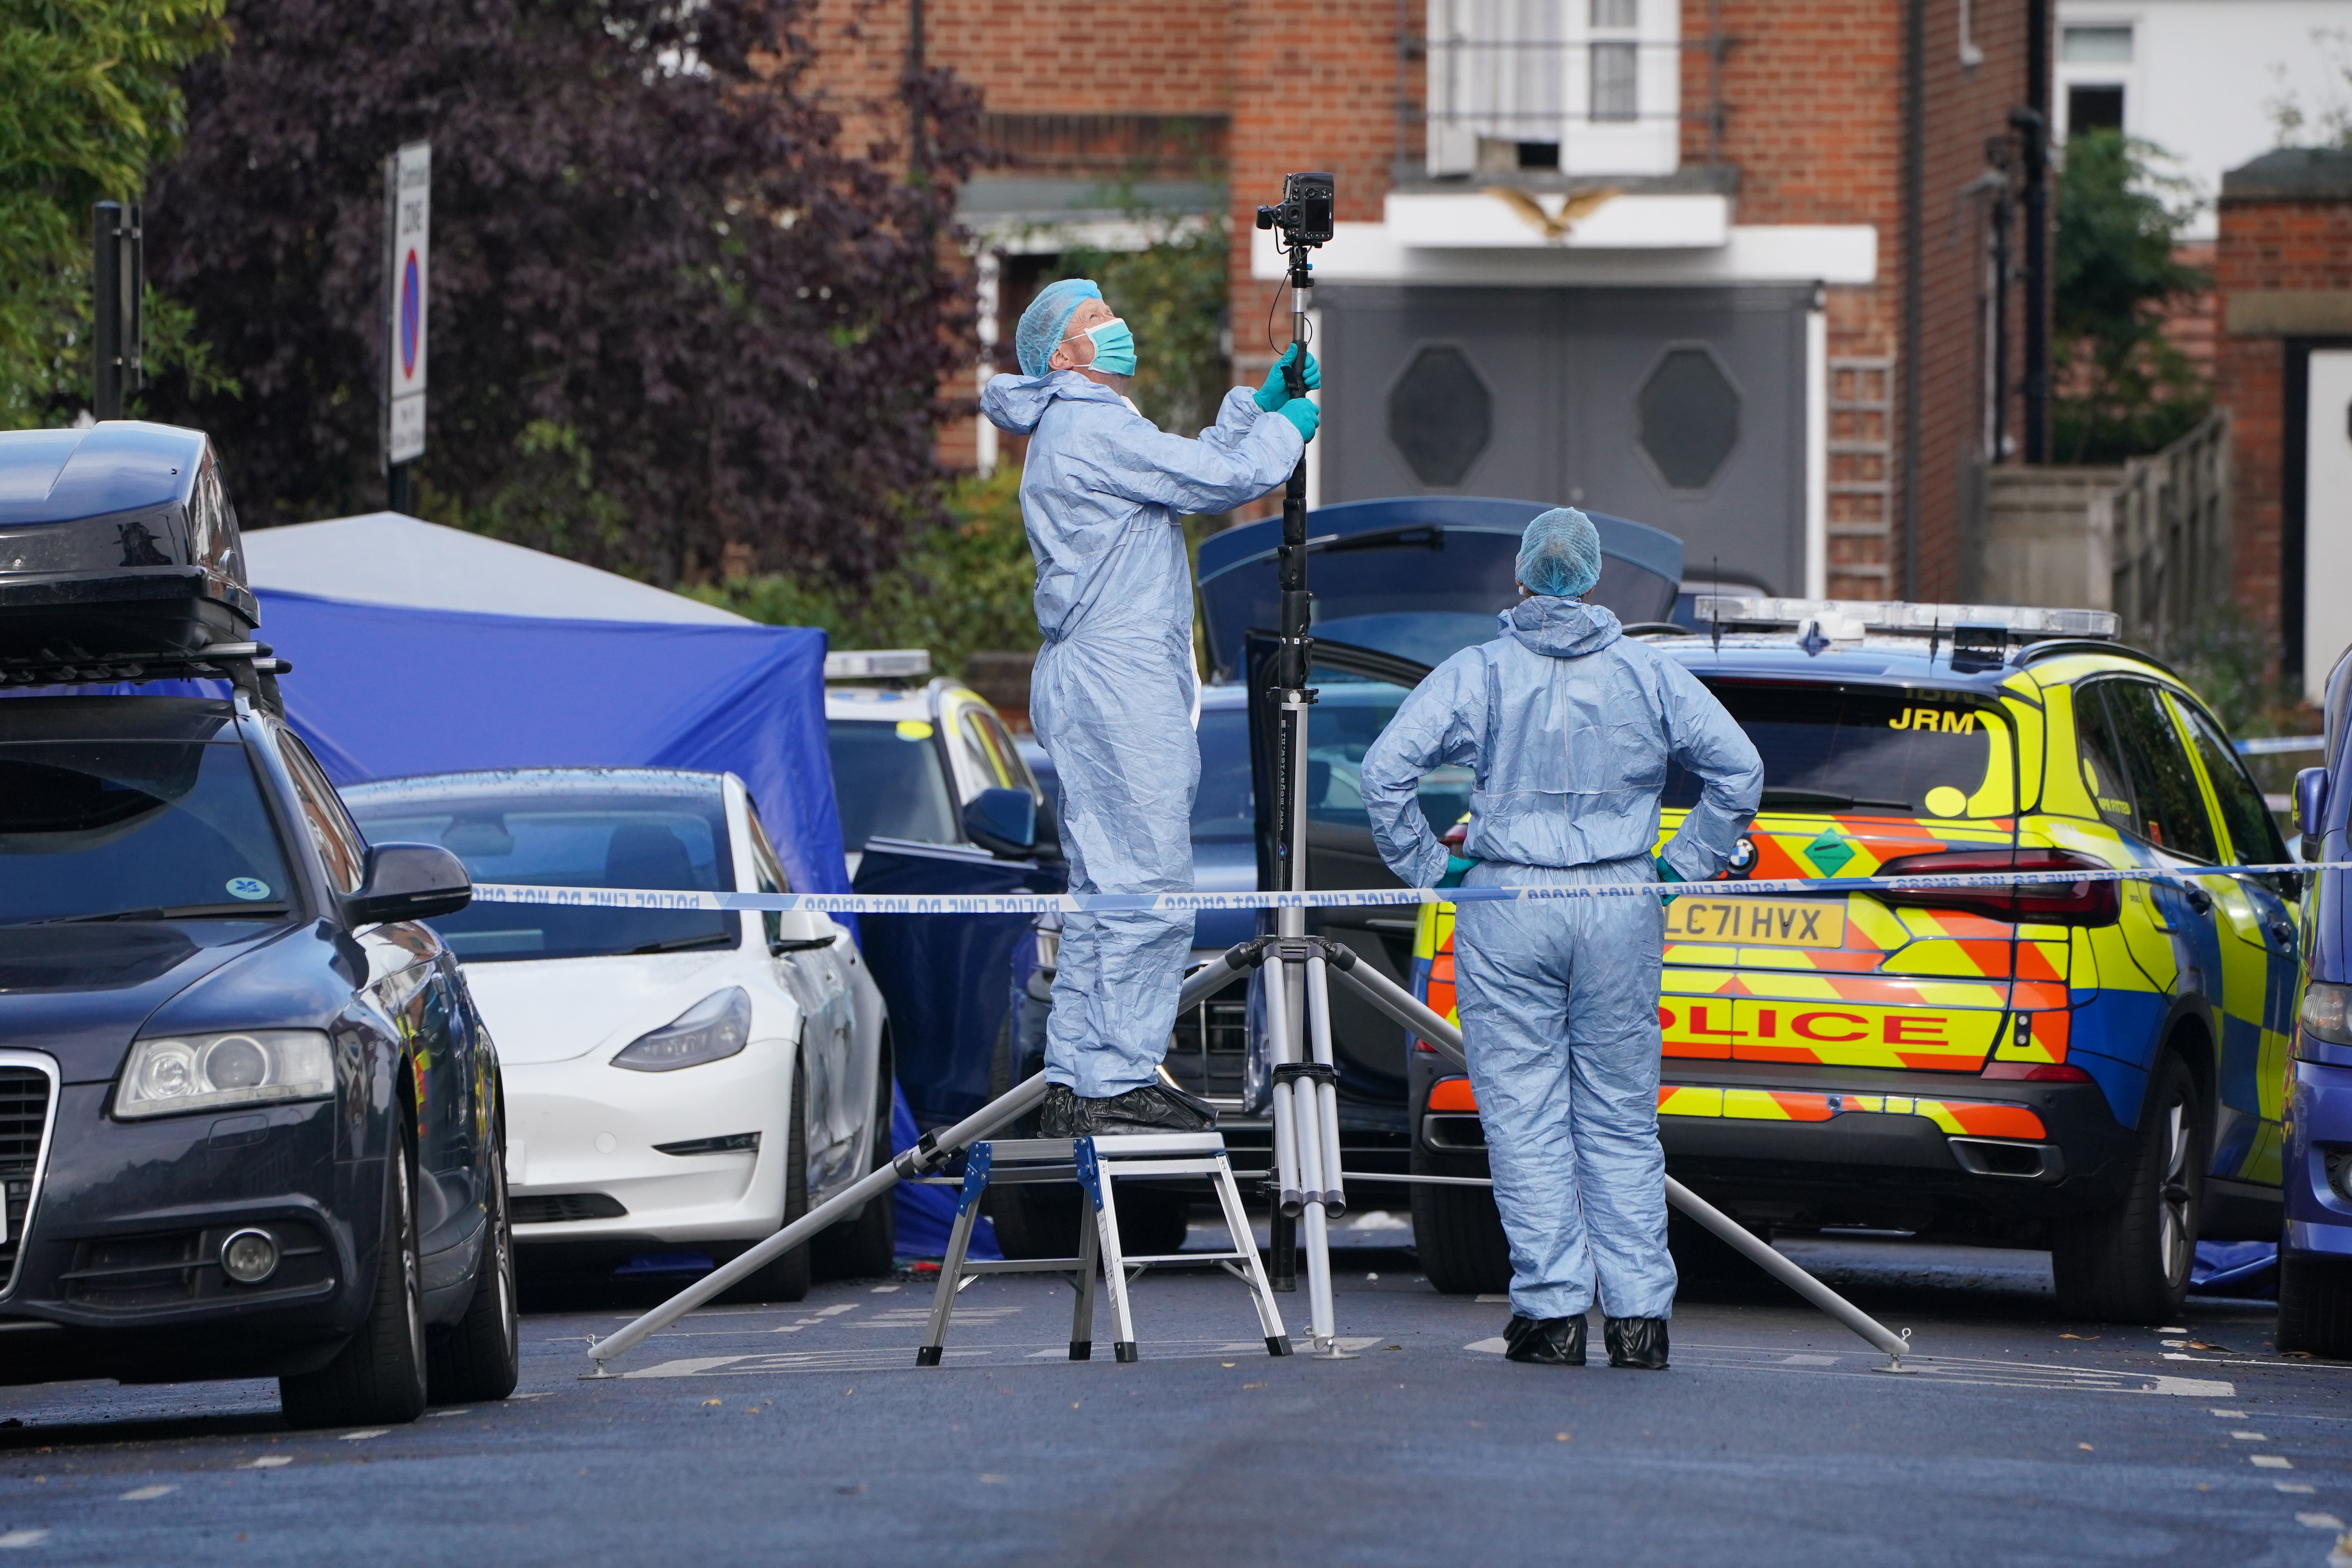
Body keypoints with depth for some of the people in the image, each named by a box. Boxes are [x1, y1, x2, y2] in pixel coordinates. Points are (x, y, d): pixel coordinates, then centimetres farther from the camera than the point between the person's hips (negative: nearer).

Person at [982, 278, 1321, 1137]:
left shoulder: (1086, 429, 21)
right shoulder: (1091, 429, -11)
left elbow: (1191, 469, 28)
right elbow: (1217, 482, -13)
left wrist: (1259, 403, 21)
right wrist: (1287, 427, 4)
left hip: (1104, 686, 11)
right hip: (1118, 685, -11)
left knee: (1106, 894, 11)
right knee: (1145, 889, -11)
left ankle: (1076, 1082, 12)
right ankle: (1117, 1083, -11)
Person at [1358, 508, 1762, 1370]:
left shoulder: (1477, 674, -2)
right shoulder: (1648, 674, 4)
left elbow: (1387, 768, -10)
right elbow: (1738, 768, 1)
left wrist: (1427, 867, 0)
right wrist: (1681, 868, 7)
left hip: (1507, 911, -2)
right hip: (1621, 910, 2)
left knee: (1525, 1115, 3)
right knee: (1621, 1119, 8)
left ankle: (1553, 1308, -1)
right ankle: (1639, 1314, 4)